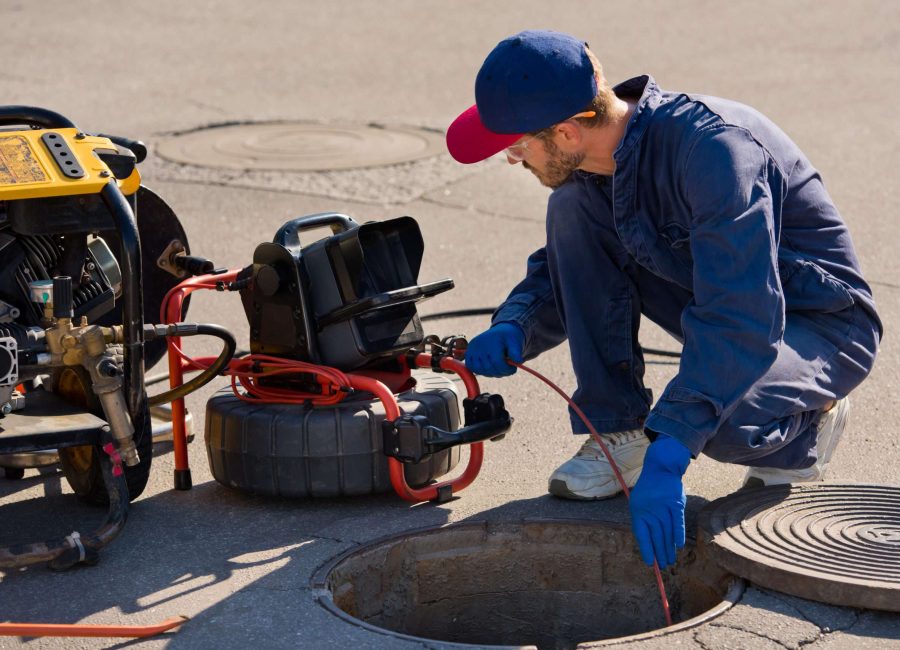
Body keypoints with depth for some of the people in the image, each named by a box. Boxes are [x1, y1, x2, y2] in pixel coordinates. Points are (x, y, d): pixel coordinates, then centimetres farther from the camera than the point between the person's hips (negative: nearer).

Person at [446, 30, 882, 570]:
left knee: (719, 422, -38)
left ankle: (803, 425, 0)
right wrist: (514, 328, -14)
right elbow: (563, 273, 9)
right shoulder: (593, 166, -7)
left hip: (823, 326, -7)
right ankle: (619, 431, -4)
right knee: (571, 211, -11)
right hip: (725, 304, 7)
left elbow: (742, 321, -39)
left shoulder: (713, 148, -33)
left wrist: (668, 455, -45)